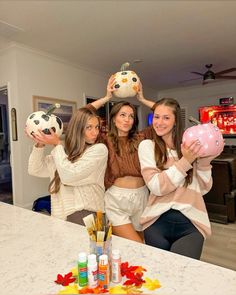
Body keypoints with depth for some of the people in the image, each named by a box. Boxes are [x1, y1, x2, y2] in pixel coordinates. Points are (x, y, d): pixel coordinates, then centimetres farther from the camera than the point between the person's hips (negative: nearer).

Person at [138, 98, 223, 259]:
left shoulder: (191, 145, 4)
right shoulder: (147, 146, -1)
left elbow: (204, 189, 4)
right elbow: (157, 187, -13)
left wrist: (205, 161, -9)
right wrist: (185, 161, -18)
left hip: (191, 222, 1)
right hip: (158, 220, 0)